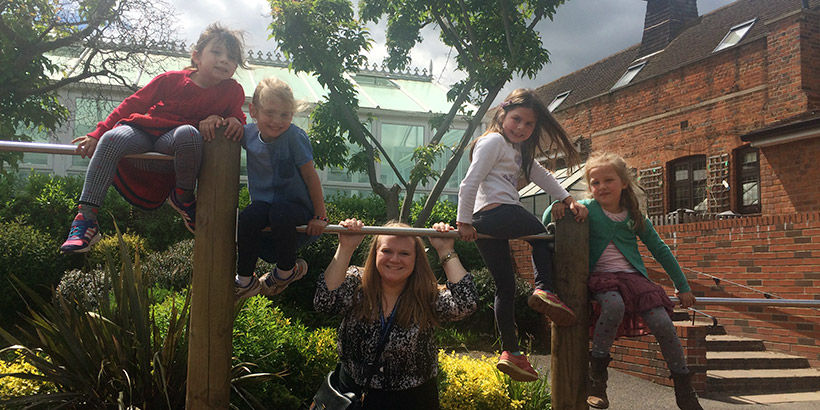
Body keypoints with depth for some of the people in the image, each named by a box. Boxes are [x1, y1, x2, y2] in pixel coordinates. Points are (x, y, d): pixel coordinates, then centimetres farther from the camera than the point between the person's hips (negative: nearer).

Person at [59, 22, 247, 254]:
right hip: (144, 133, 1)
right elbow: (133, 104, 2)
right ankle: (85, 220, -31)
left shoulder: (233, 92, 2)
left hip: (174, 150, -1)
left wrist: (218, 119, -10)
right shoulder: (171, 80, -1)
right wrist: (97, 135, -4)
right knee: (112, 139, -31)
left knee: (188, 133, -37)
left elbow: (236, 117, 16)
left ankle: (183, 197, -12)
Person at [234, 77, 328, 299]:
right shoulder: (250, 133, -4)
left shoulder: (294, 137, -17)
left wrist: (320, 216, -10)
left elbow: (310, 176, -13)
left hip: (297, 207, -4)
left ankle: (286, 271, -8)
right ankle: (245, 280, -9)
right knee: (248, 217, -30)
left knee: (280, 214, -37)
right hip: (264, 204, 4)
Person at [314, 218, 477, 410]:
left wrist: (446, 251, -19)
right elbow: (324, 302, -22)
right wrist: (346, 248, -23)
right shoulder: (355, 284, -5)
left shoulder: (427, 297, -7)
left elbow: (466, 303, -22)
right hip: (354, 393, 1)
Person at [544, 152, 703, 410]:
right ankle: (596, 378, -22)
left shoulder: (635, 216, 10)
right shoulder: (587, 209, 3)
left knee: (662, 323, -19)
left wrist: (682, 287, 19)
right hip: (601, 278, -3)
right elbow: (547, 222, 2)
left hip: (634, 277, 3)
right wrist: (558, 206, -21)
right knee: (614, 305, -37)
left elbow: (660, 250, 16)